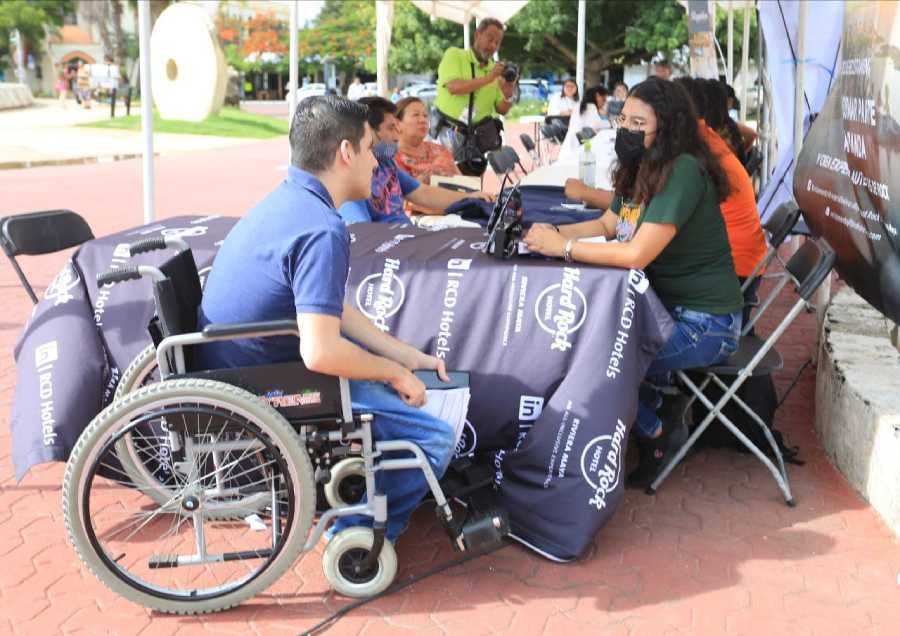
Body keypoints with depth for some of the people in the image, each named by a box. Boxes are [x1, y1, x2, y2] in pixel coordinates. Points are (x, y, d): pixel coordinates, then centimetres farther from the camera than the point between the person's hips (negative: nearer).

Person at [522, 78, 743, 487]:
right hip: (667, 306, 9)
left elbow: (636, 254, -29)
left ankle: (657, 432, 8)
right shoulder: (642, 170, 7)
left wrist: (563, 247, -22)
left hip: (705, 323, -9)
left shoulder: (683, 172, -23)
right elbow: (607, 225, 17)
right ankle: (657, 413, 18)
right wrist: (554, 232, -1)